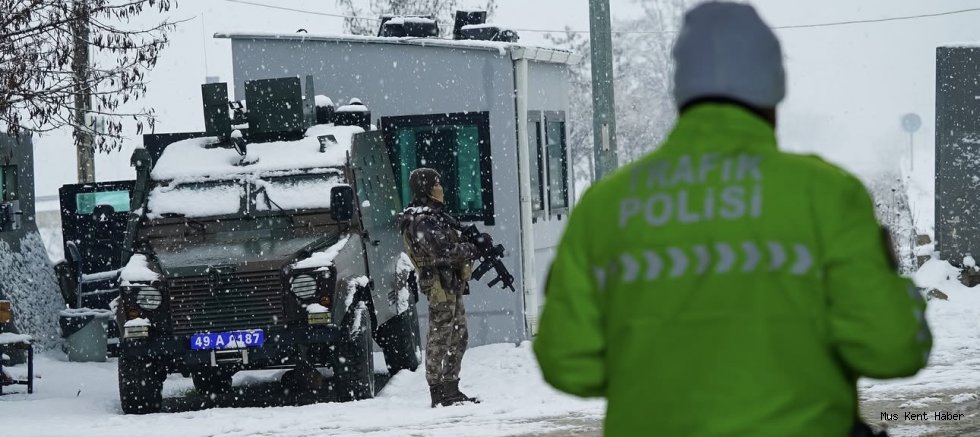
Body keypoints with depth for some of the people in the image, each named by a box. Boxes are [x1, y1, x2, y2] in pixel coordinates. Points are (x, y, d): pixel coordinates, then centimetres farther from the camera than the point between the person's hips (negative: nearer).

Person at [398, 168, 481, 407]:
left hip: (451, 283, 11)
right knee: (440, 339, -7)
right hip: (439, 284, -11)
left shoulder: (434, 215, 18)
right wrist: (472, 250, -12)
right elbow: (443, 250, -24)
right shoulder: (422, 220, -16)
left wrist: (474, 242, 4)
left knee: (458, 336, 15)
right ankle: (439, 393, -5)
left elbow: (454, 241, 21)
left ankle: (450, 390, 21)